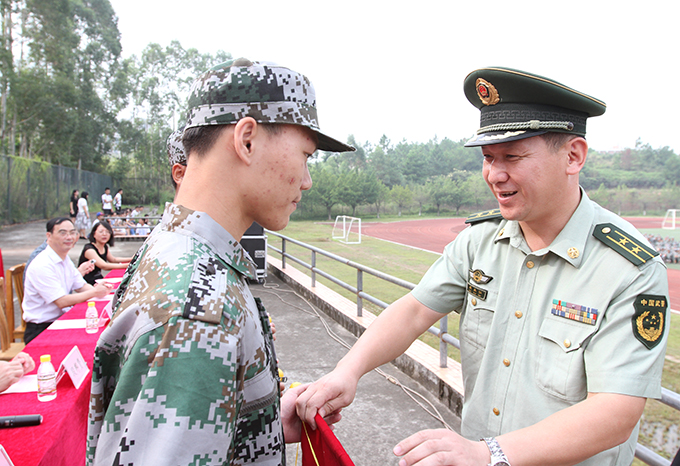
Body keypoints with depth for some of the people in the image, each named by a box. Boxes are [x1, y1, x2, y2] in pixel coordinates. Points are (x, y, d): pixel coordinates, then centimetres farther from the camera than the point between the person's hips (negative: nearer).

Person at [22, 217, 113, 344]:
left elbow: (81, 286, 12)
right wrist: (94, 292, -17)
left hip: (62, 319, 8)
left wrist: (97, 289, -9)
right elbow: (62, 302, -22)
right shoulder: (42, 266, -20)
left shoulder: (66, 259, 7)